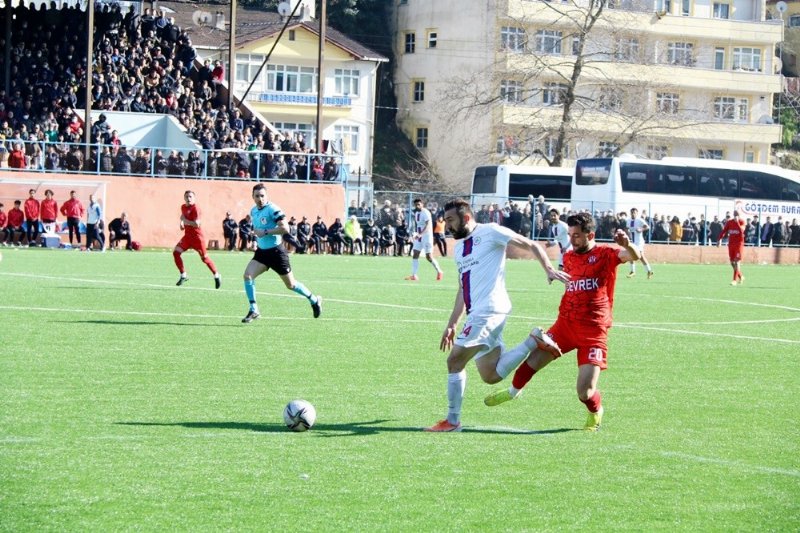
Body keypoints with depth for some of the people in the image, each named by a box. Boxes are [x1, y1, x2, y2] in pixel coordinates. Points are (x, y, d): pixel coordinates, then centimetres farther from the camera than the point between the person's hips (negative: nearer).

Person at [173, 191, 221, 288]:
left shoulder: (195, 208, -17)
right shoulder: (183, 207, 7)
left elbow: (196, 224, -27)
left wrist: (184, 220, -21)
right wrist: (182, 223, 7)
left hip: (197, 236, -7)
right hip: (187, 235, 7)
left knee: (204, 258, 0)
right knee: (176, 252, -6)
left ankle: (216, 275, 19)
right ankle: (183, 275, 4)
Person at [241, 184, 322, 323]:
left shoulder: (272, 209, -17)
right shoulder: (253, 211, 8)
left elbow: (285, 228, -26)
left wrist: (266, 232, -26)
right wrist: (255, 232, 9)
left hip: (276, 252, -7)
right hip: (262, 251, 7)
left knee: (291, 284, 5)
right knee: (248, 275, -15)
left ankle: (314, 300, 29)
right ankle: (253, 310, -7)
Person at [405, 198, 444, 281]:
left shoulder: (425, 213, -16)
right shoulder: (416, 213, 10)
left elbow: (428, 225, -28)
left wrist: (420, 234, -39)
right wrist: (415, 234, 16)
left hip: (427, 236, -8)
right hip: (419, 236, 8)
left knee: (429, 257, -6)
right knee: (415, 255, -1)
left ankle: (439, 271, 15)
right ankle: (414, 276, -1)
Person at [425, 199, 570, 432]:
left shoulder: (490, 232, -4)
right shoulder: (459, 248, 21)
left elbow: (531, 245, -5)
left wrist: (549, 269, -20)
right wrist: (452, 324, 24)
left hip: (489, 310, -9)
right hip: (477, 314, 9)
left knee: (454, 361, -12)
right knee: (490, 376, 8)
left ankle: (452, 420, -4)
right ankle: (533, 340, 16)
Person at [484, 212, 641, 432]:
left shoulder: (606, 254, -7)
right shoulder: (569, 257, 11)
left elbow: (634, 256, -27)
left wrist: (627, 245, -48)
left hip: (594, 331, -5)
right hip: (566, 323, 5)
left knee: (585, 392, -12)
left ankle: (596, 412, 24)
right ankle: (513, 391, 36)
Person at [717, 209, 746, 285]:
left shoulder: (741, 222, -5)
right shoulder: (729, 222, 6)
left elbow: (741, 231, -22)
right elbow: (724, 231, 8)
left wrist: (737, 222, -24)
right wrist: (720, 239, -1)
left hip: (739, 244, -5)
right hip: (731, 244, 5)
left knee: (737, 262, -10)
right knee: (732, 262, 7)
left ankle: (735, 280, -9)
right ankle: (740, 277, 26)